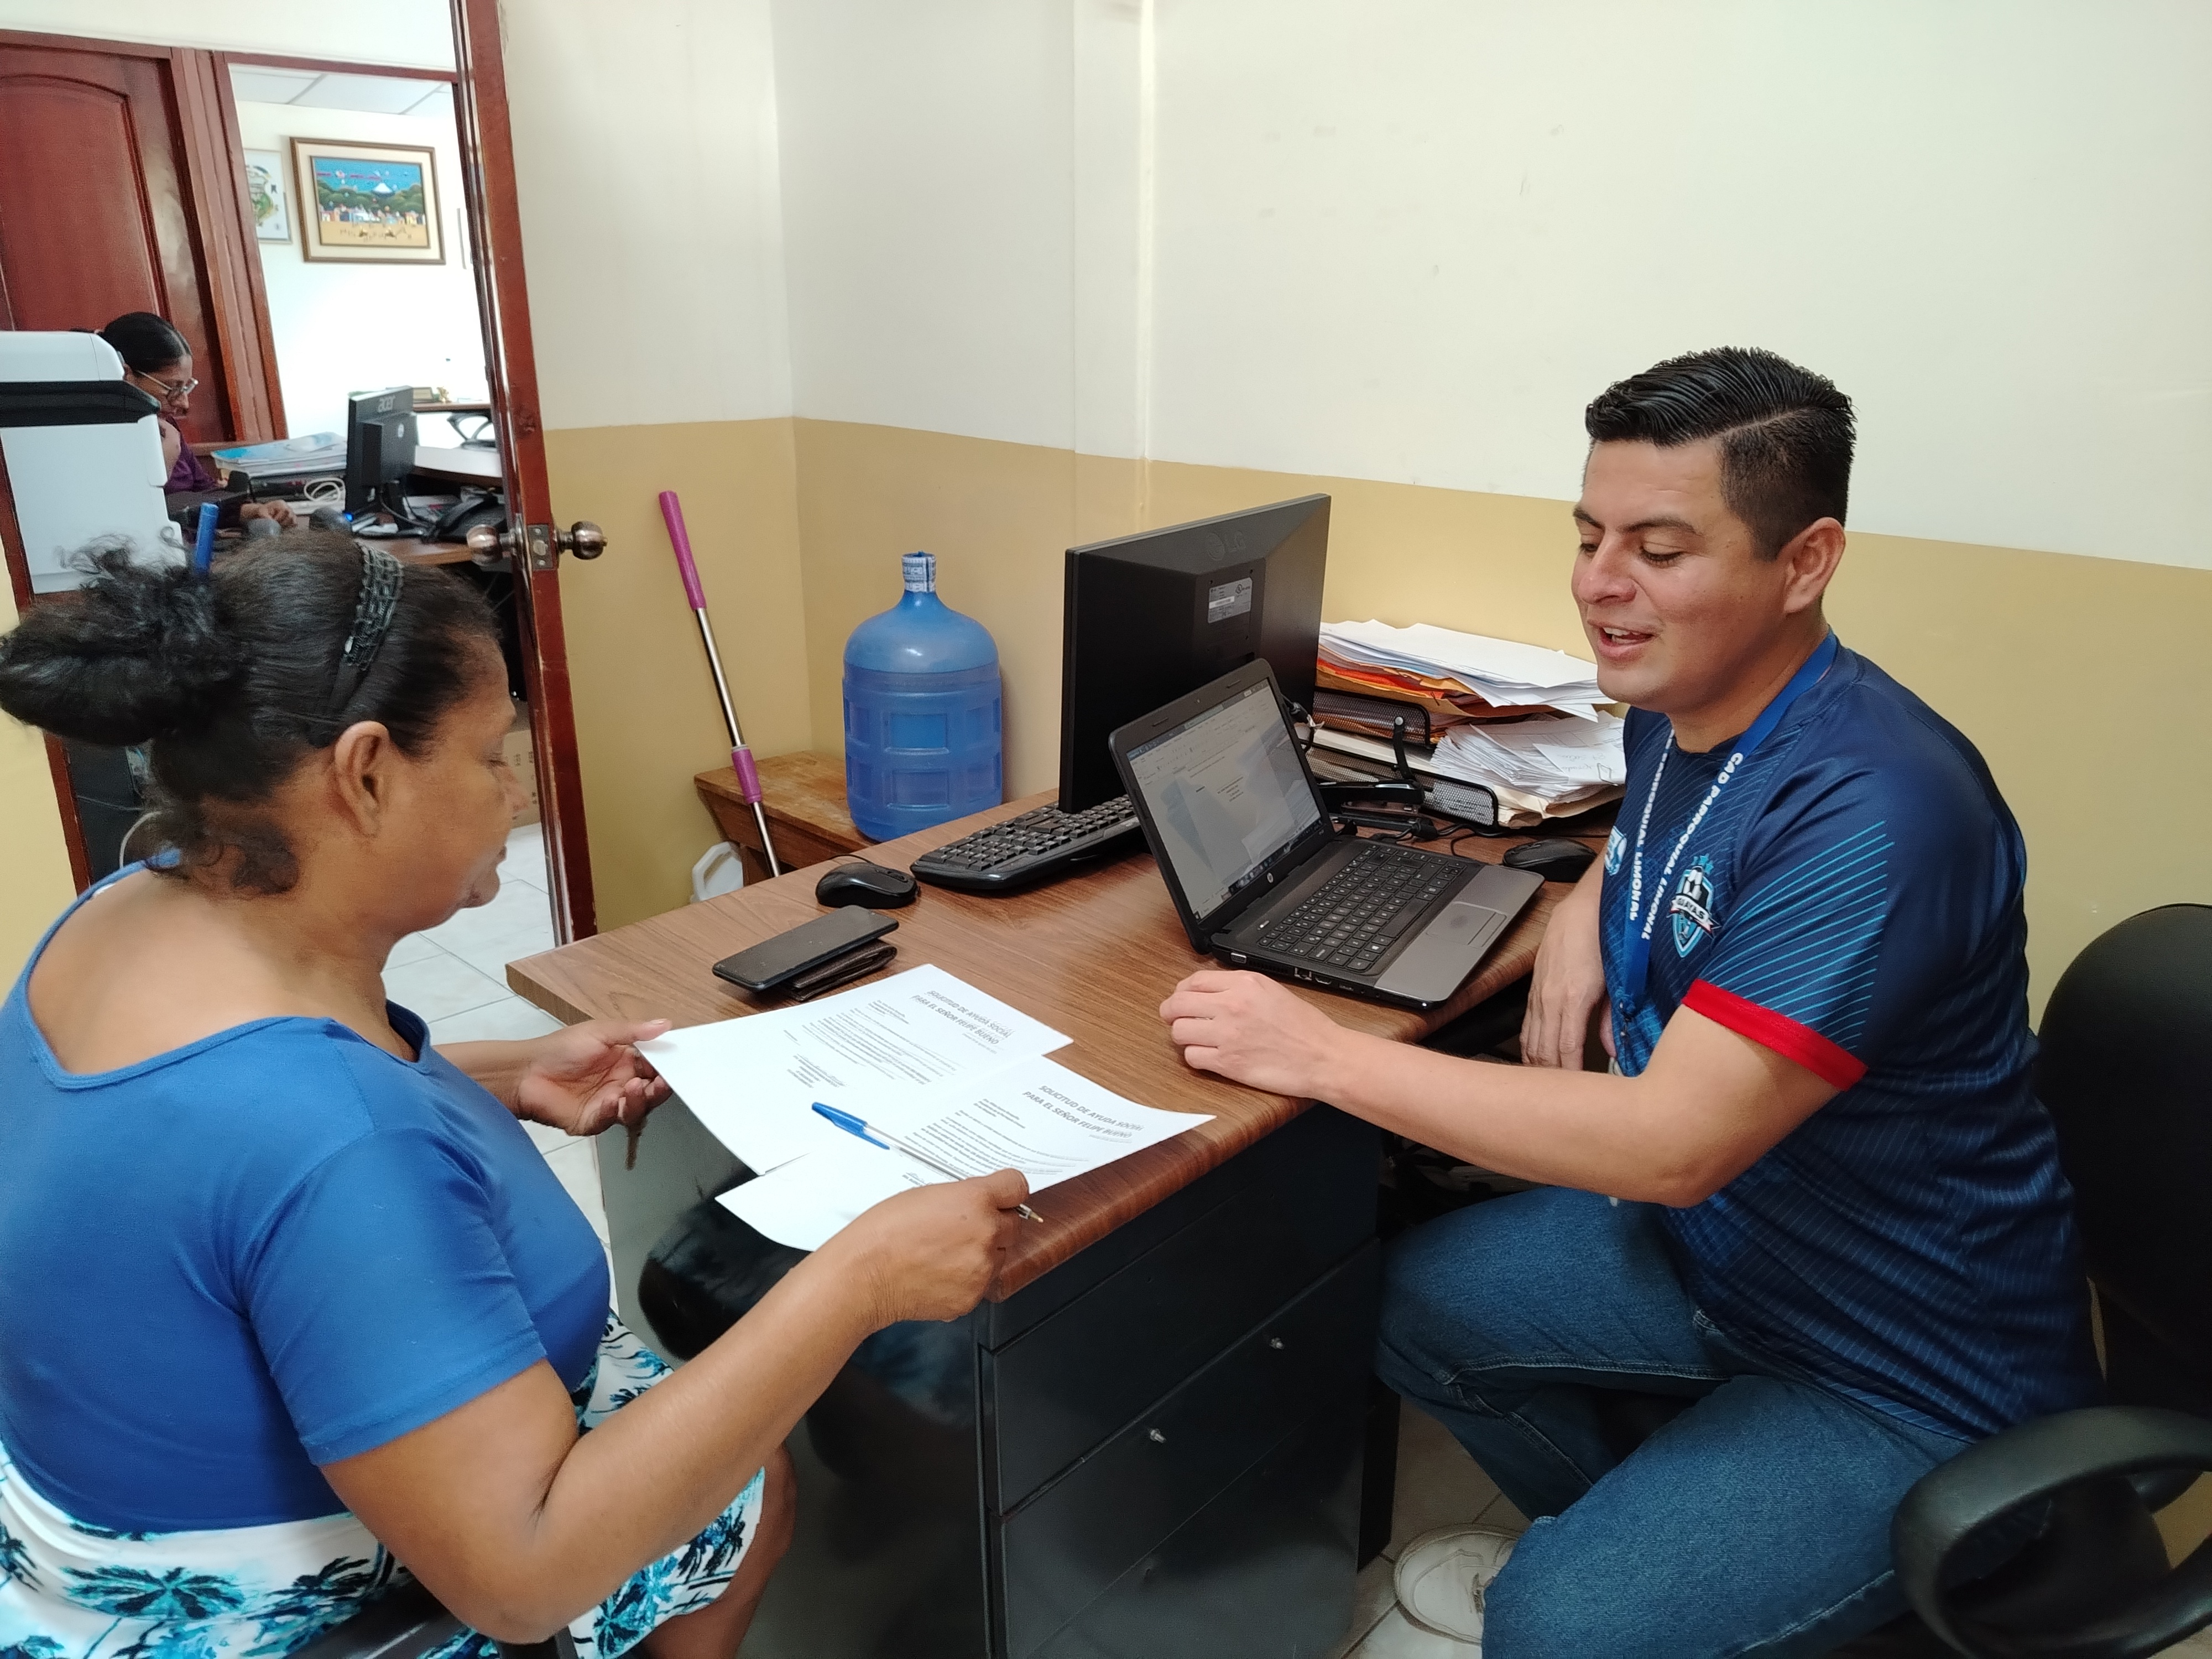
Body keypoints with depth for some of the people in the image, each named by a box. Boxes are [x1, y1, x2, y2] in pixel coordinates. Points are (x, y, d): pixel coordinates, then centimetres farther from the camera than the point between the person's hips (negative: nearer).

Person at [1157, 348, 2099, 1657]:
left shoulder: (1873, 813, -32)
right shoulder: (1677, 710, -3)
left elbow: (1672, 1143, -35)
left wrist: (1324, 1054, -30)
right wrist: (1586, 912, -3)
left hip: (1913, 1374, -8)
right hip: (1708, 1242, 8)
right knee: (1411, 1297, 9)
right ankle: (1615, 1534, 32)